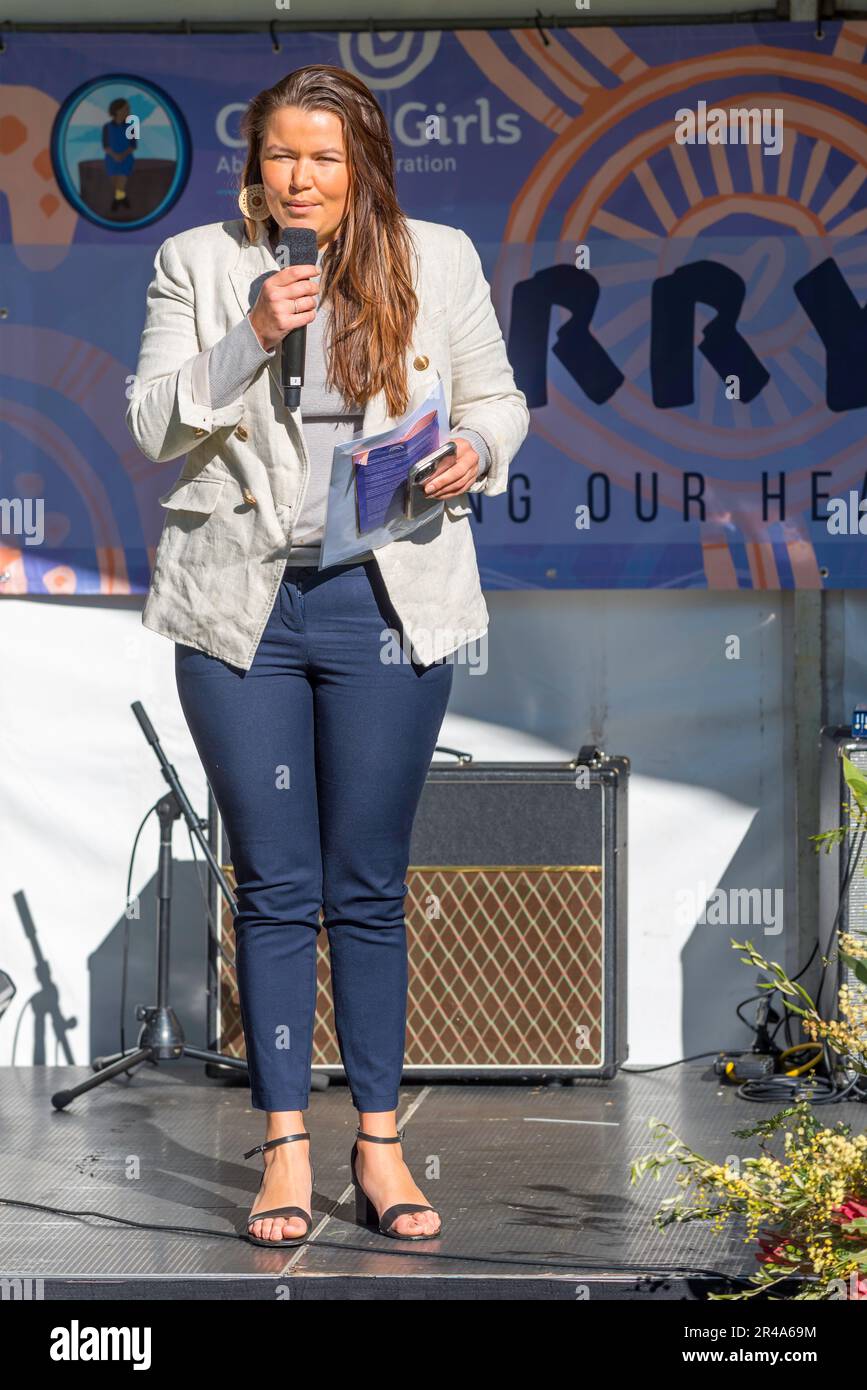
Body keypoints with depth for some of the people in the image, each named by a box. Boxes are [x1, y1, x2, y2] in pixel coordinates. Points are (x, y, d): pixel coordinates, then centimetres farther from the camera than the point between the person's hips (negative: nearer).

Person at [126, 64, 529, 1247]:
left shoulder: (438, 260, 7)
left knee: (369, 886, 5)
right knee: (273, 885, 4)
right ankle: (286, 1146, 13)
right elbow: (152, 426, -1)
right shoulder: (197, 263, 5)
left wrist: (474, 452, -8)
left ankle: (380, 1141, 16)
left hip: (388, 604, 0)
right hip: (241, 605, 0)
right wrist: (248, 339, -14)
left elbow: (497, 399, 14)